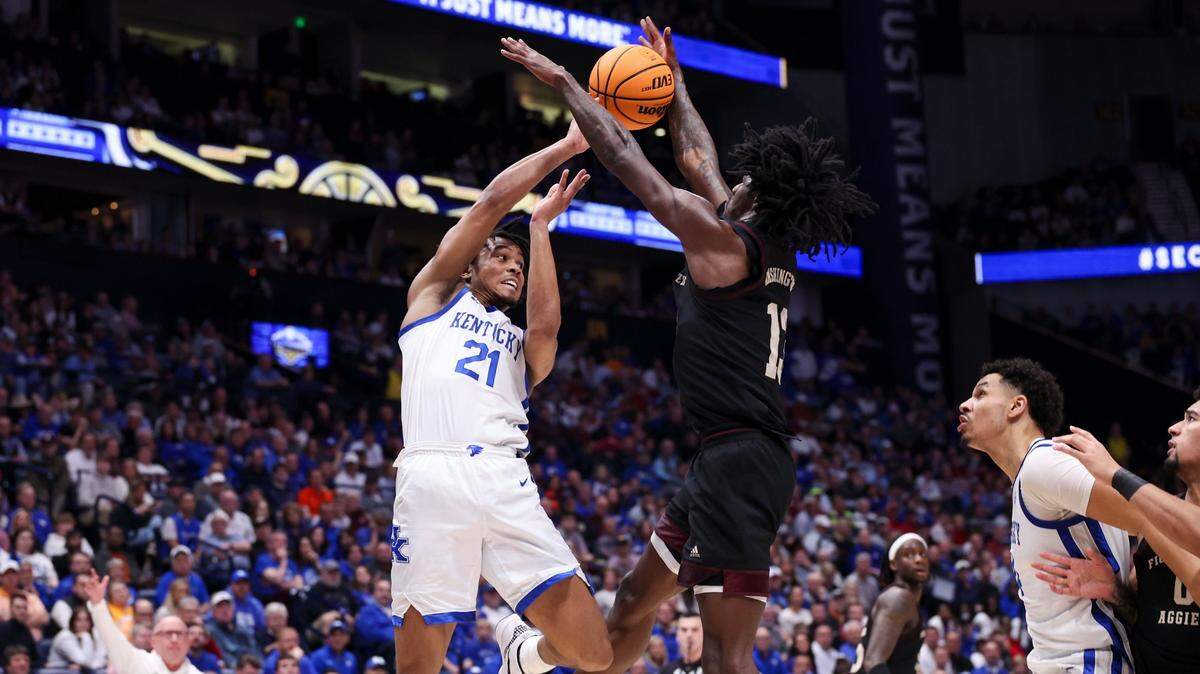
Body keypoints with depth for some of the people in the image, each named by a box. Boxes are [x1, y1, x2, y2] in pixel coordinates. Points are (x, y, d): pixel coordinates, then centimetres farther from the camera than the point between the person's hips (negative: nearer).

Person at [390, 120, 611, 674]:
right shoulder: (436, 295, 24)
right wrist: (567, 146, 18)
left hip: (508, 487, 4)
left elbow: (547, 324, 5)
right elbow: (492, 203, 14)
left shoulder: (523, 348, 31)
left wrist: (540, 225, 13)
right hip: (435, 478, -3)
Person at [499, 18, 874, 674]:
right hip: (732, 461, 10)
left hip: (737, 460, -10)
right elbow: (697, 159, 29)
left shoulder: (723, 242, -10)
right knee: (635, 598, 24)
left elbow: (623, 155, -3)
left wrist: (562, 80, 7)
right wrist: (671, 77, 38)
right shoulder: (775, 251, 13)